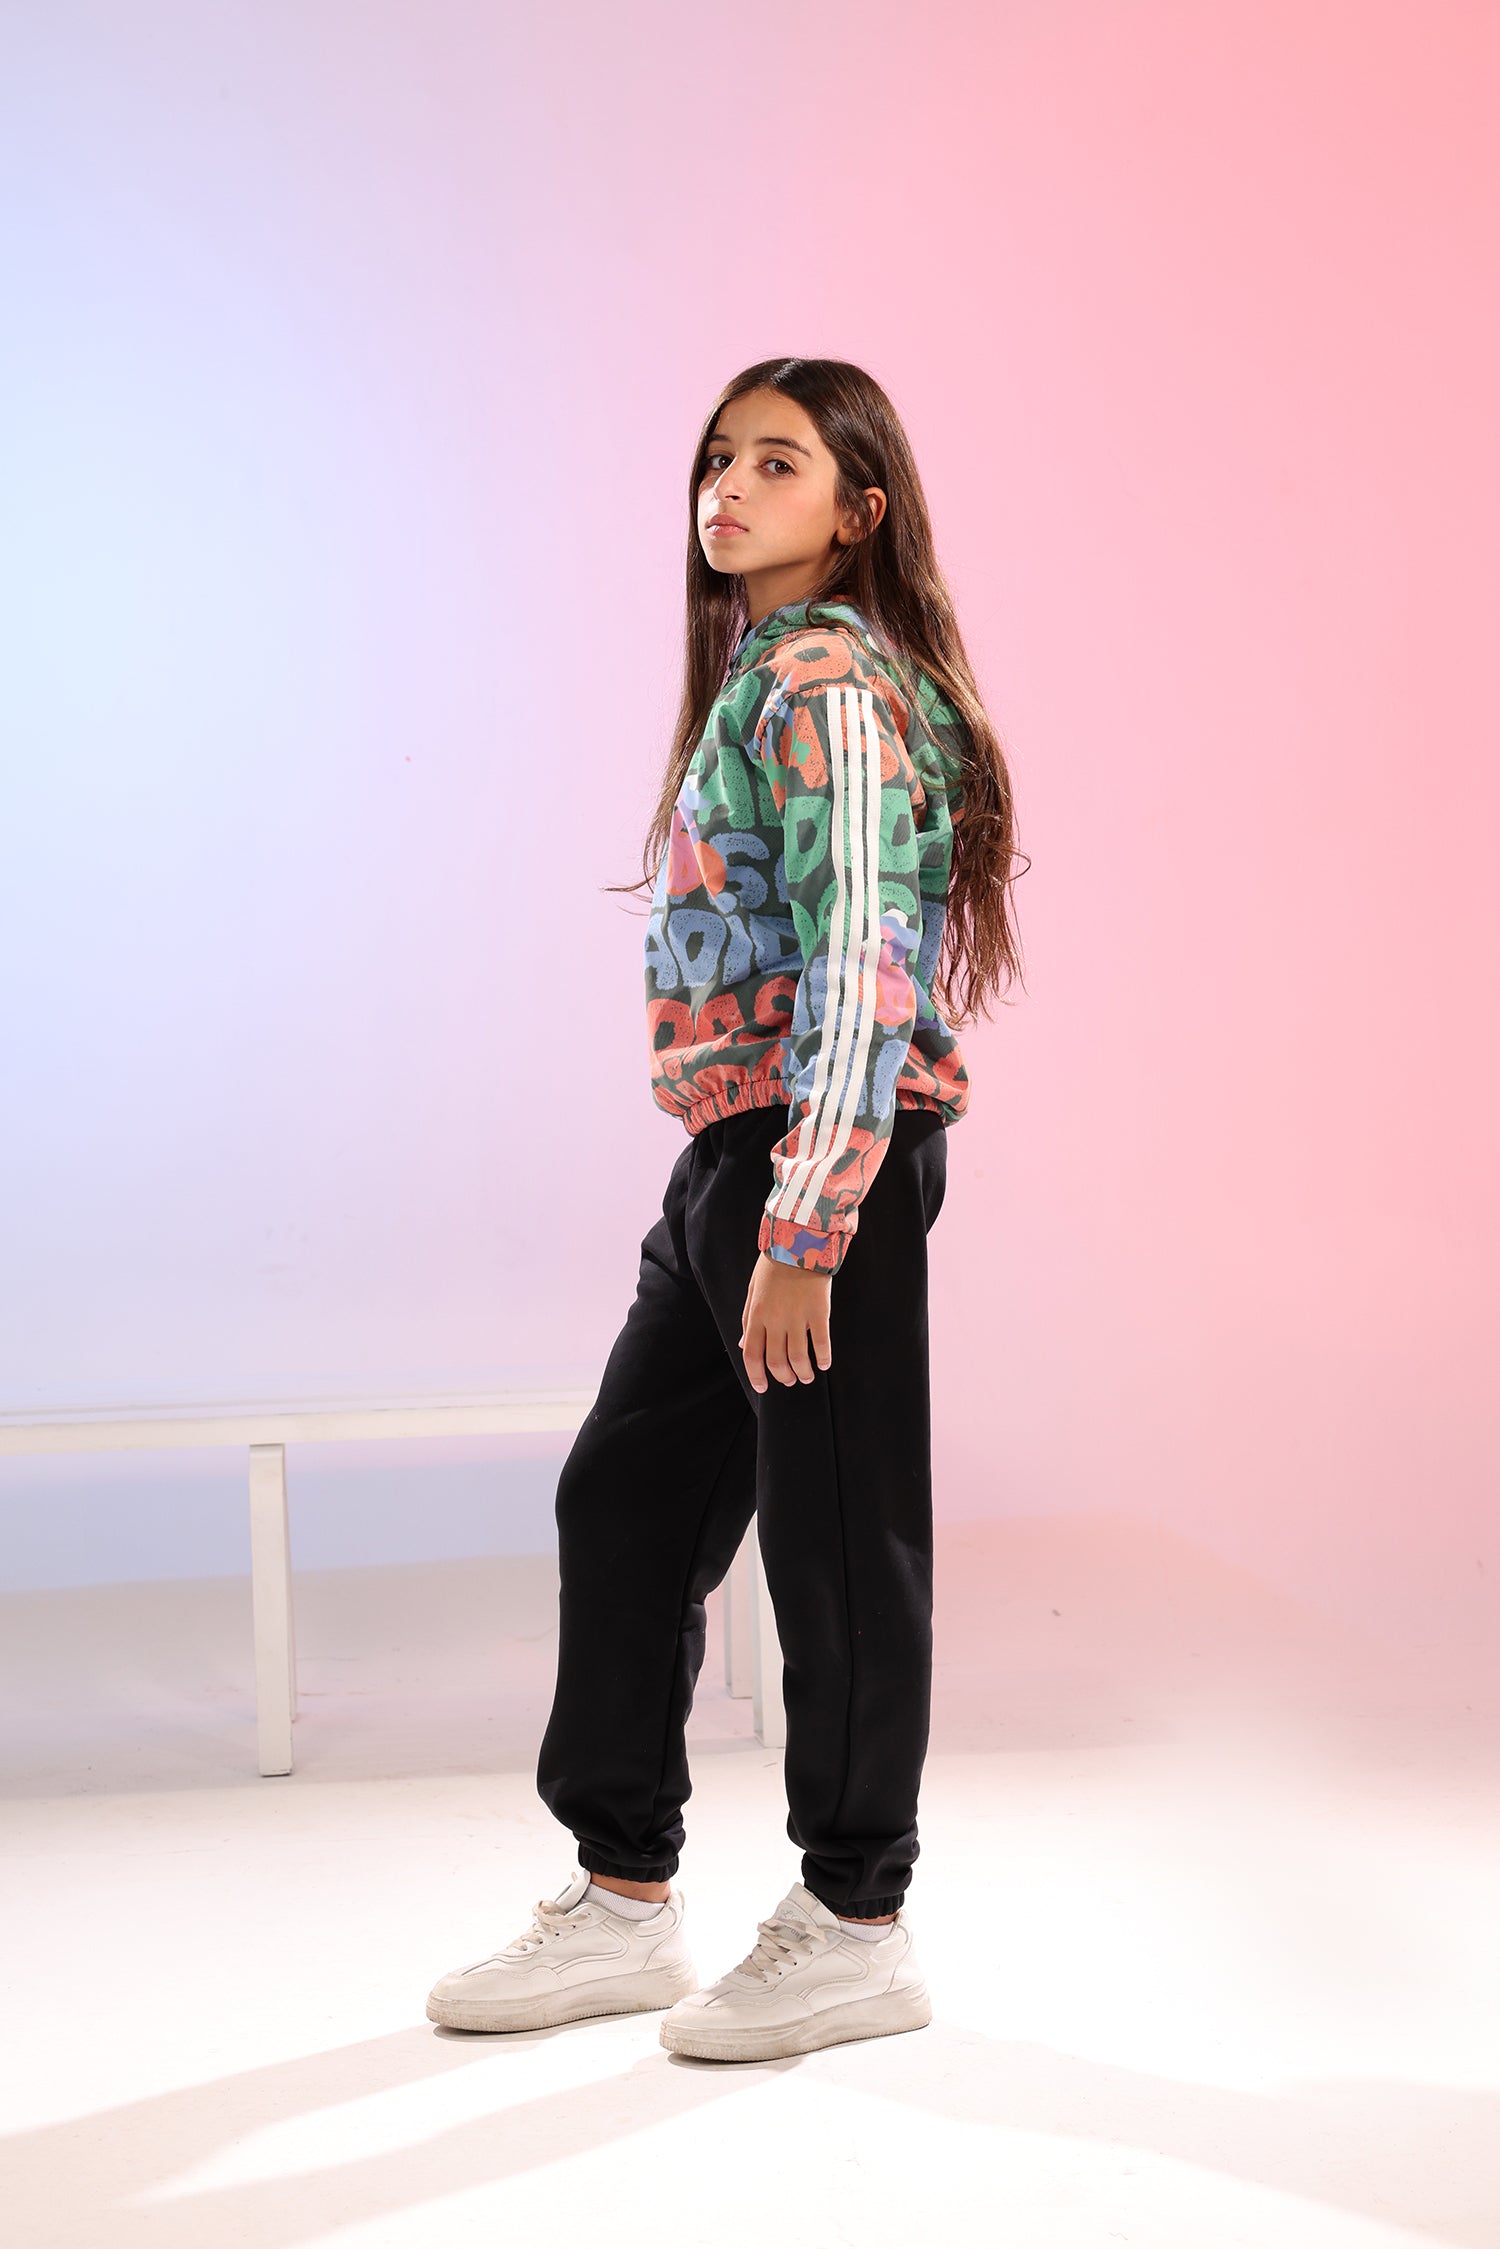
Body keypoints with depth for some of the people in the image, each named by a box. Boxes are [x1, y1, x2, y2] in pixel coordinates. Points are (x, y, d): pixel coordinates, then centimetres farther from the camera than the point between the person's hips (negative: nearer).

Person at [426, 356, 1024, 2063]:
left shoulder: (829, 682, -12)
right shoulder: (762, 674, 18)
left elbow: (861, 965, -20)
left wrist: (802, 1232, -23)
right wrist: (754, 1207, 20)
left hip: (823, 1159, -10)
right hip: (730, 1157, 10)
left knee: (836, 1534, 1)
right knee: (624, 1500, 13)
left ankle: (855, 1930, 17)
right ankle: (624, 1903, 25)